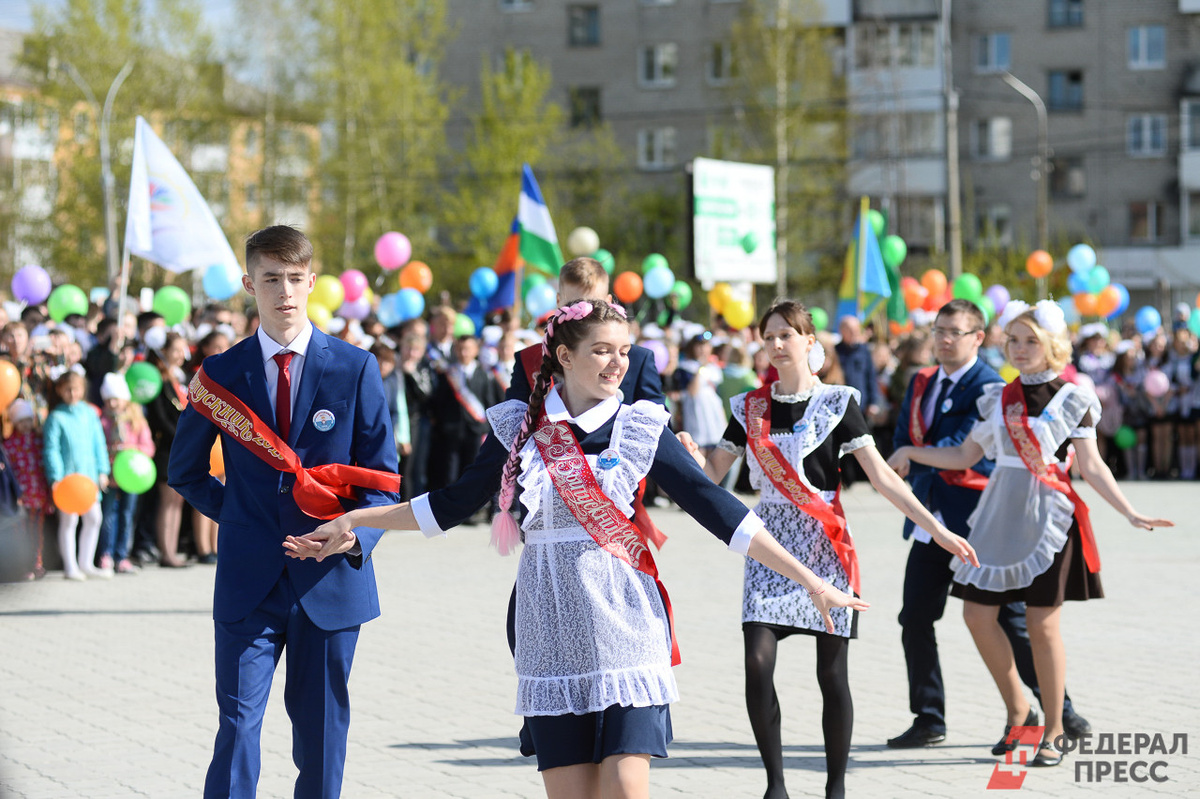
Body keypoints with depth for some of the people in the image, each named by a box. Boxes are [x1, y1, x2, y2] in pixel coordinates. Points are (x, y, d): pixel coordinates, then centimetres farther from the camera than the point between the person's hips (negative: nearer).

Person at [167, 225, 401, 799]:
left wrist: (356, 534, -16)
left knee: (322, 726, 7)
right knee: (238, 722, -5)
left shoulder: (355, 369, 1)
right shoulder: (221, 374, 4)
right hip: (248, 581, 0)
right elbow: (185, 472, 17)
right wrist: (235, 515, 5)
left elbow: (382, 476, 1)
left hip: (329, 577, 0)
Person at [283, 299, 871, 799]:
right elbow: (452, 506, 15)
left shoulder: (641, 429, 2)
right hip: (552, 634, 2)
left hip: (624, 625, -2)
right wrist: (351, 522, 15)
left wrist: (809, 580, -5)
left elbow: (717, 510, 0)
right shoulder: (520, 429, 6)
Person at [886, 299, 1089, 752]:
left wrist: (919, 457, -28)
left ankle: (1060, 713, 7)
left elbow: (965, 444, -20)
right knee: (915, 621, 5)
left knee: (1008, 622, -3)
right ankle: (928, 721, 15)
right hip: (932, 522, 7)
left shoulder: (989, 388, -9)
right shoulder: (920, 384, 13)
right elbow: (903, 441, 6)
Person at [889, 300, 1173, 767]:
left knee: (1042, 623, -5)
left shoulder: (1071, 399, -1)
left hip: (1048, 517, -5)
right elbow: (966, 456, 15)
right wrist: (910, 453, 7)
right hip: (1000, 515, 5)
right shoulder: (998, 397, 10)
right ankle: (1018, 710, 18)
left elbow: (1091, 467, -2)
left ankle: (1053, 731, 8)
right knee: (977, 614, -1)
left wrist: (1130, 513, -11)